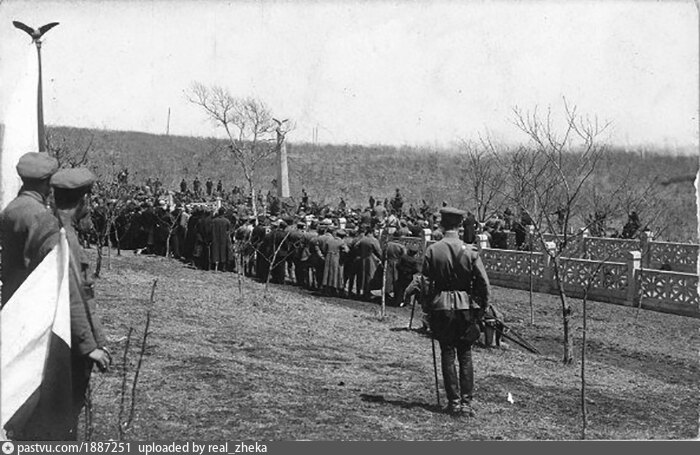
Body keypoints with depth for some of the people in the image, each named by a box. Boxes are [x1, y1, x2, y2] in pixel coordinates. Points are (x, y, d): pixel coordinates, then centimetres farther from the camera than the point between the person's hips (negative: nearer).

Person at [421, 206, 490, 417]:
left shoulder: (433, 250, -6)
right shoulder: (470, 250, -5)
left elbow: (427, 283, -4)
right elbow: (483, 283, -5)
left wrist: (427, 308, 6)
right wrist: (482, 307, 7)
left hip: (441, 307, -1)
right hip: (466, 306, 1)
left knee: (447, 355, 6)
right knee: (465, 355, 8)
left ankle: (454, 402, 6)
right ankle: (467, 402, 5)